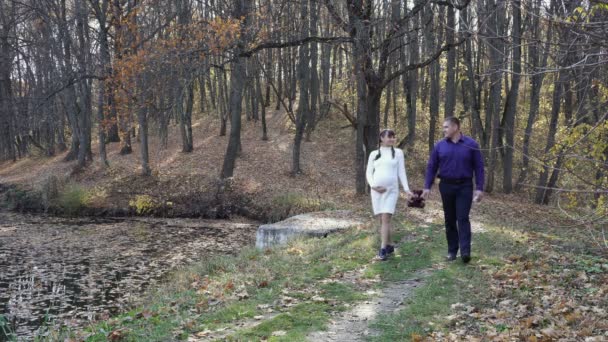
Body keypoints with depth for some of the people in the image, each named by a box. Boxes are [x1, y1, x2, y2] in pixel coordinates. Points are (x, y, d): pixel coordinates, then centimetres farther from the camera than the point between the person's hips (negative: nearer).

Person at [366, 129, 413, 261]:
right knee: (382, 219, 7)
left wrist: (406, 188, -5)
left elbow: (401, 172, 5)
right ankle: (390, 245, 21)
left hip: (391, 190, -2)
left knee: (386, 218, -13)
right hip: (377, 191, 2)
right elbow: (368, 173, 9)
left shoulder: (398, 152, 8)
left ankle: (383, 249, -14)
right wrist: (373, 185, -8)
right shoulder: (374, 154, 10)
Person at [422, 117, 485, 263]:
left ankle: (465, 252, -14)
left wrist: (479, 188, -6)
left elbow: (478, 167, -1)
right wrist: (427, 186, -2)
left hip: (465, 187, -2)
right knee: (450, 220, 7)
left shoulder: (471, 144, -2)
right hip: (446, 186, 2)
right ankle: (452, 250, 14)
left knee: (463, 218, -11)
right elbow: (431, 167, 5)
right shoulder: (440, 145, 2)